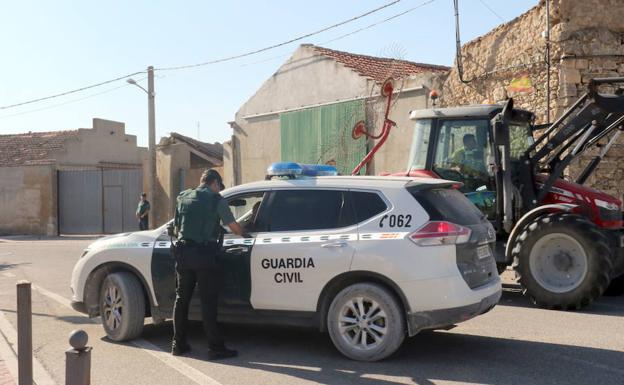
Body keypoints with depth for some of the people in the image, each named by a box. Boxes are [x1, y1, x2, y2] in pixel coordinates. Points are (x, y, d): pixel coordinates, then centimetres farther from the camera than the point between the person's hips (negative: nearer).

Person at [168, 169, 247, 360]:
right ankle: (215, 348, 0)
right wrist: (246, 236, 16)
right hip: (205, 253, -5)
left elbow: (175, 228, 14)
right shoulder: (216, 199, -2)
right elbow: (233, 226, -2)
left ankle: (178, 344, 21)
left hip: (183, 252, 5)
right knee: (208, 302, -2)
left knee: (181, 299, 14)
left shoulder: (183, 197, 12)